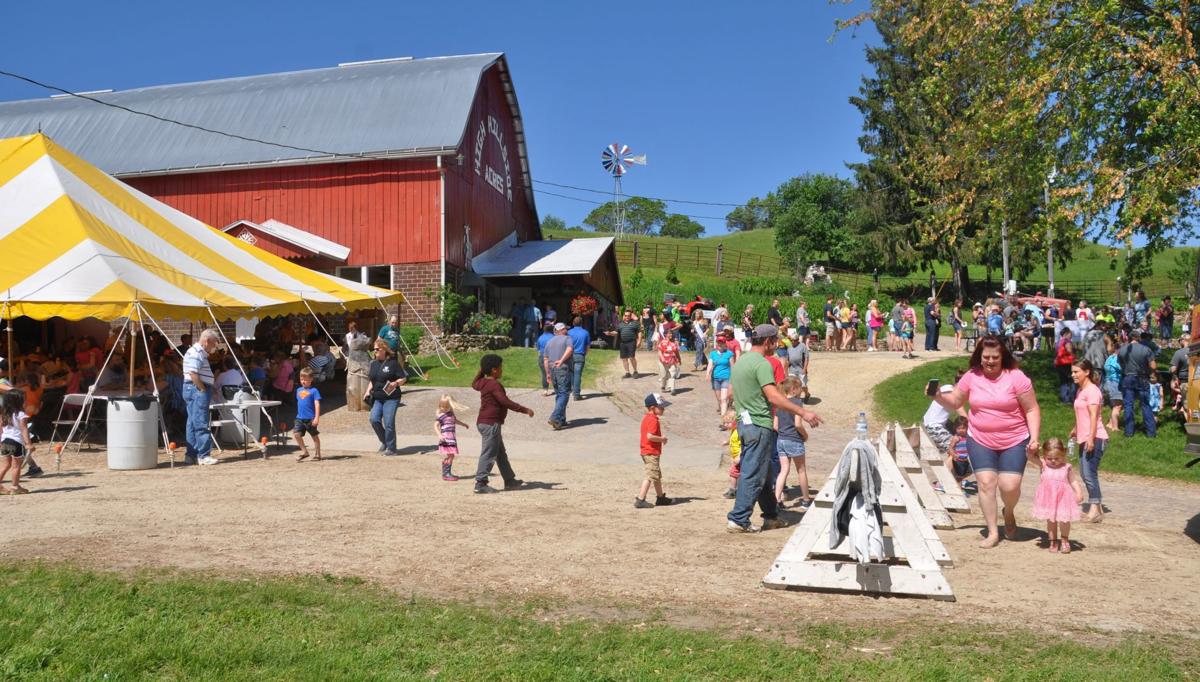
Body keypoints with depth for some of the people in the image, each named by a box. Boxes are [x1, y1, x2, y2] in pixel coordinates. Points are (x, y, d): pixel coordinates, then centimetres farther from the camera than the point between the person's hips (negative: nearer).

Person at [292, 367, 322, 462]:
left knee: (315, 436, 8)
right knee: (296, 434, -9)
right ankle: (304, 452, 6)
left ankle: (317, 454, 19)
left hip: (310, 418, -5)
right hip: (300, 418, 5)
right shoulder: (299, 390, 11)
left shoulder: (314, 390, -8)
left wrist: (317, 418, -18)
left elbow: (317, 404, -12)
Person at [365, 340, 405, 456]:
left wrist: (396, 383, -23)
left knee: (388, 423, -8)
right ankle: (384, 441, 13)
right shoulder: (374, 364, 13)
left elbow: (404, 378, -5)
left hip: (391, 398, -6)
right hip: (377, 398, 6)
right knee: (374, 419, -10)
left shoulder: (393, 363, -6)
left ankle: (391, 449, 4)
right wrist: (368, 391, 8)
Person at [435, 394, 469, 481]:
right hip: (445, 439, -8)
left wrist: (464, 425, 46)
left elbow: (455, 420, 33)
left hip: (452, 438, 8)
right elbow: (436, 425, -15)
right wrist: (439, 435, -29)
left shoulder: (451, 413, 14)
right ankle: (445, 474, -6)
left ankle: (448, 473, 19)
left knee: (451, 456, 10)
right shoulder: (440, 416, -8)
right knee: (449, 455, -11)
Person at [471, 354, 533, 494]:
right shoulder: (495, 384, -19)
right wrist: (524, 410, -24)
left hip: (484, 423, 11)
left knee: (501, 453, 17)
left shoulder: (483, 382, 10)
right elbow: (505, 402, -27)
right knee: (489, 454, -6)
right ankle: (480, 484, -3)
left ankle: (510, 481, 25)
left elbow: (474, 385, 35)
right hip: (491, 423, -11)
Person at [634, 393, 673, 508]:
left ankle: (661, 497, 33)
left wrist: (660, 438, 11)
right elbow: (650, 436, -29)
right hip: (652, 453, -11)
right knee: (650, 476, -8)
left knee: (657, 475, 21)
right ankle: (640, 500, -10)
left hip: (646, 452, 11)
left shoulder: (646, 417, 11)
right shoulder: (653, 420, -19)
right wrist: (662, 439, -16)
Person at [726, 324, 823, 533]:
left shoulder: (741, 361, 15)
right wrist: (803, 413, -21)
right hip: (759, 425, -10)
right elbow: (774, 397, -23)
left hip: (744, 422, 10)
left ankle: (771, 517, 25)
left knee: (764, 472, 17)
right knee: (754, 475, -4)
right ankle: (738, 520, -2)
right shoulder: (762, 364, -14)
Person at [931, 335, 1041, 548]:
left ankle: (1009, 513, 29)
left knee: (1010, 486, -7)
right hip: (980, 441, 2)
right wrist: (938, 397, -13)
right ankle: (993, 533, 2)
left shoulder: (1016, 377, -9)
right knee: (986, 482, -8)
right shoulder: (972, 376, 0)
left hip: (1014, 441, -2)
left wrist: (1034, 438, -13)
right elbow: (954, 403, 8)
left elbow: (1032, 410, -5)